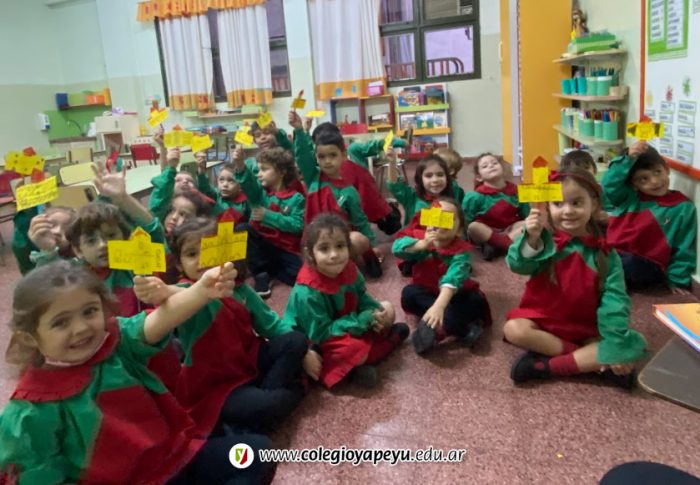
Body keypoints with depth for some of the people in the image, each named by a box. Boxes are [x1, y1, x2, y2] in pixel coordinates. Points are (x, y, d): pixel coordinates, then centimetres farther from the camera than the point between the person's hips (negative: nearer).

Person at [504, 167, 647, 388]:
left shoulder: (605, 254, -4)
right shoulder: (544, 240, -6)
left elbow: (614, 301, -8)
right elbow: (519, 265, -23)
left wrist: (617, 345, -17)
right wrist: (532, 238, -41)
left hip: (587, 331, 1)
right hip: (542, 322, -1)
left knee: (634, 346, -22)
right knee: (513, 329, -29)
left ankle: (544, 366, -24)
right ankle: (592, 360, -22)